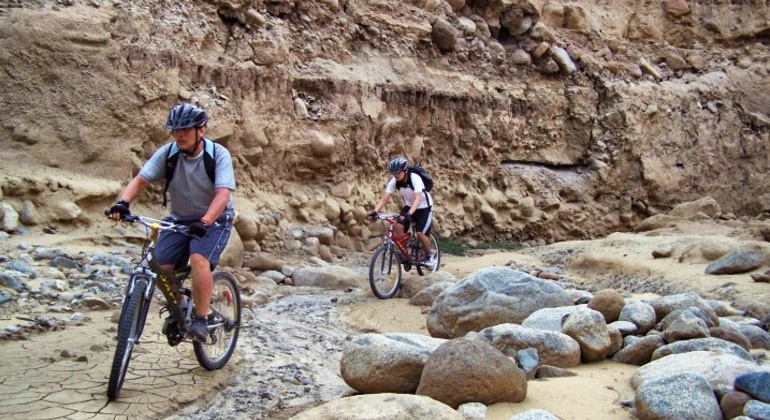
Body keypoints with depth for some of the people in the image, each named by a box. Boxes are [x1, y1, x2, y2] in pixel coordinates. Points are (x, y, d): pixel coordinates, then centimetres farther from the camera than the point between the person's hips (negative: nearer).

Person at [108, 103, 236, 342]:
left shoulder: (218, 154, -19)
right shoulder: (167, 153, -10)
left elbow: (223, 194, -30)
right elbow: (141, 179, -17)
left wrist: (205, 221, -47)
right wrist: (123, 202, -37)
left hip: (214, 219, -4)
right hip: (180, 219, 4)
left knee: (199, 259, -30)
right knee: (161, 265, -12)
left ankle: (200, 320, -19)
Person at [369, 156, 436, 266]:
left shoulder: (415, 178, -32)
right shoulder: (394, 181, -17)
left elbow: (418, 198, -42)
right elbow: (385, 198, -20)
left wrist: (409, 214, -57)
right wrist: (375, 211, -37)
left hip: (424, 207, -5)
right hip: (409, 206, 5)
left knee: (420, 233, -17)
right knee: (398, 226, -18)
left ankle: (430, 254, 10)